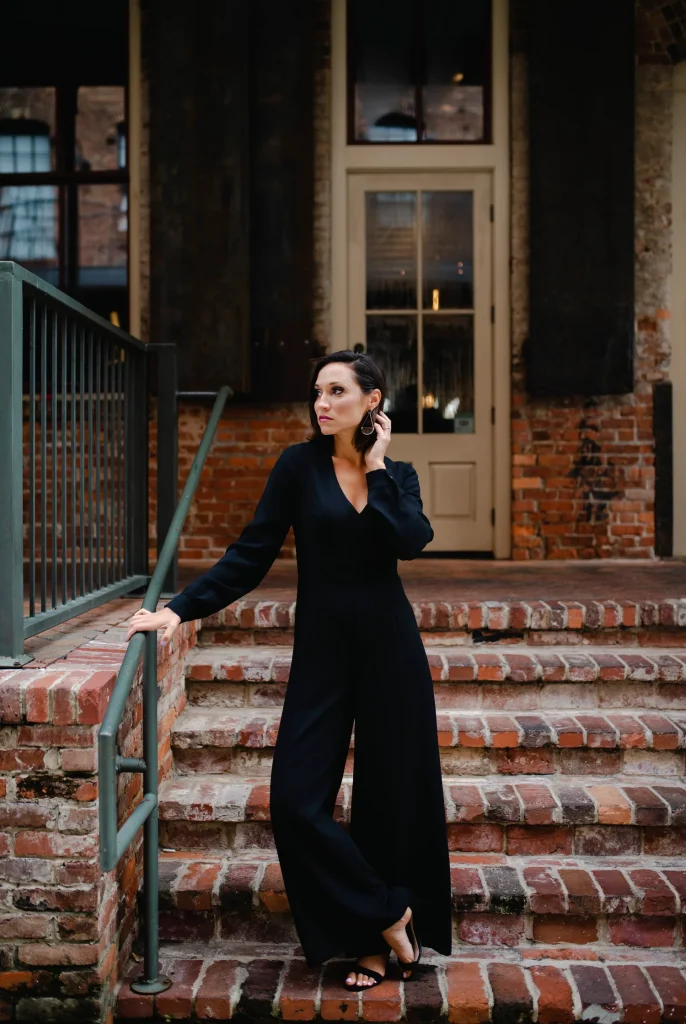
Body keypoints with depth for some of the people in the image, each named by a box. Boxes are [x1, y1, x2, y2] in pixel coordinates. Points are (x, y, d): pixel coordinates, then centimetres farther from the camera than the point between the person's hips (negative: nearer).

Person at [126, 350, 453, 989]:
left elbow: (410, 540, -17)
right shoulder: (300, 464, 0)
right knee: (295, 798, -8)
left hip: (388, 647, 1)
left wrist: (376, 466, -8)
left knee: (396, 793, 5)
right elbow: (251, 554, -3)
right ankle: (386, 917, 9)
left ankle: (377, 939, 23)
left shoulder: (398, 474, 4)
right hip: (321, 648, 0)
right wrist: (180, 609, -11)